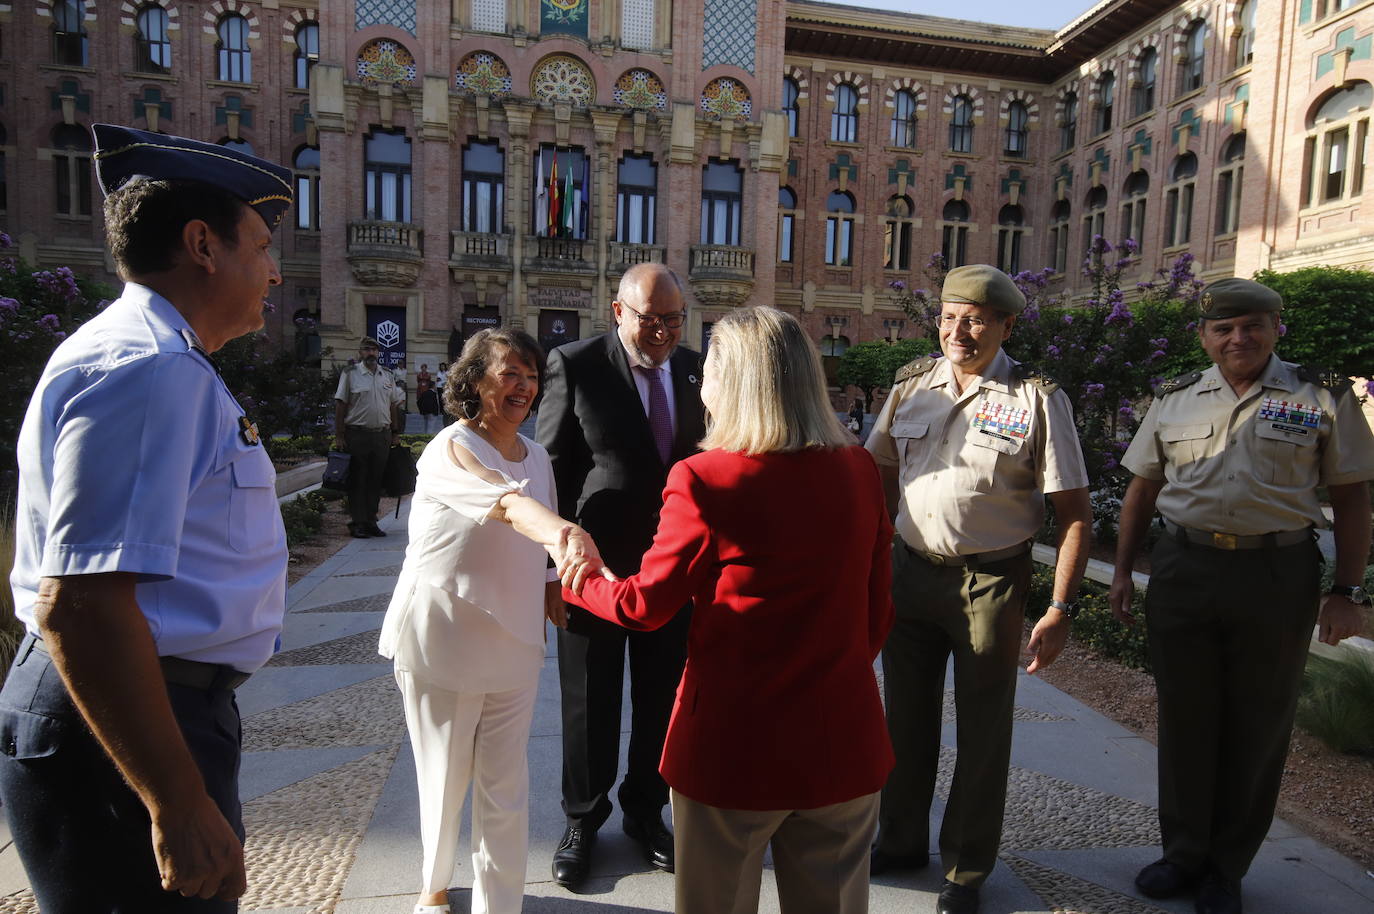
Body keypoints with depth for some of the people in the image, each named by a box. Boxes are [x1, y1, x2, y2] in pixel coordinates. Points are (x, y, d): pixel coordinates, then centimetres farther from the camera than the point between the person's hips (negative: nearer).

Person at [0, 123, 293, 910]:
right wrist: (182, 807, -27)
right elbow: (80, 605, -29)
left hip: (155, 705, 10)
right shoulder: (148, 366, -21)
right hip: (122, 733, -10)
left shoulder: (149, 355, 13)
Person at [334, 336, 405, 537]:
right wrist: (339, 436, -8)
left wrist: (395, 433, 11)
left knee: (376, 480, 8)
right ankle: (357, 523, 7)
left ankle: (371, 521, 17)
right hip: (357, 434, -4)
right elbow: (340, 405, -3)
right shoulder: (350, 374, -1)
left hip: (382, 434, 4)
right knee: (357, 480, 1)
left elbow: (394, 405, 16)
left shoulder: (388, 375, 12)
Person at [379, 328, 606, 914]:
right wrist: (560, 533, -57)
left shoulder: (537, 457, 6)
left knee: (506, 790, 8)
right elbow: (505, 502, -38)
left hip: (513, 644, 4)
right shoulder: (451, 449, -15)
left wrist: (551, 581, -2)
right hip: (442, 641, -4)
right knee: (444, 782, 14)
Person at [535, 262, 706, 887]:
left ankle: (645, 811, 39)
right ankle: (582, 820, 36)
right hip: (594, 562, -3)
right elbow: (551, 470, -7)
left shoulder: (694, 370, 2)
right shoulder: (575, 366, -10)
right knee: (589, 702, 13)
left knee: (661, 700, 15)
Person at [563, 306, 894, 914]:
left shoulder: (703, 480, -17)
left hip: (735, 747, -4)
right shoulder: (860, 471, -4)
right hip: (843, 743, 4)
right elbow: (878, 611, 4)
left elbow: (645, 606, -6)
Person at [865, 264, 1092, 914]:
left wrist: (1060, 610, -13)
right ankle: (902, 841, 38)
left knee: (982, 731, 11)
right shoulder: (912, 385, 3)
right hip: (911, 570, 4)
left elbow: (1074, 514, -9)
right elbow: (880, 475, 11)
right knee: (906, 716, 17)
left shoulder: (1037, 399, -9)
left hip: (989, 583, -3)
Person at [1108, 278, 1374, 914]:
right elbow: (1141, 489, 11)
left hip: (1278, 575, -1)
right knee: (1184, 718, 10)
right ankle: (1184, 855, 27)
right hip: (1183, 569, 2)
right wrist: (1122, 571, 6)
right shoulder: (1175, 400, 7)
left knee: (1257, 726, 9)